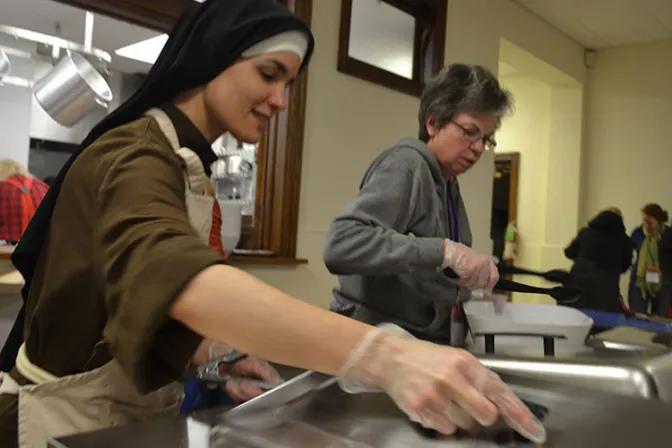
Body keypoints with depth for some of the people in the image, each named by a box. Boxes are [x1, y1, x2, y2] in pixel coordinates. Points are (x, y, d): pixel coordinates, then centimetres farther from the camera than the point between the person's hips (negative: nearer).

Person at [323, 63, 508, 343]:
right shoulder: (405, 165, -13)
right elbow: (341, 245, -29)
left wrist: (476, 273, -3)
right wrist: (444, 250, -31)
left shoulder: (448, 183, 10)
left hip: (425, 338, 7)